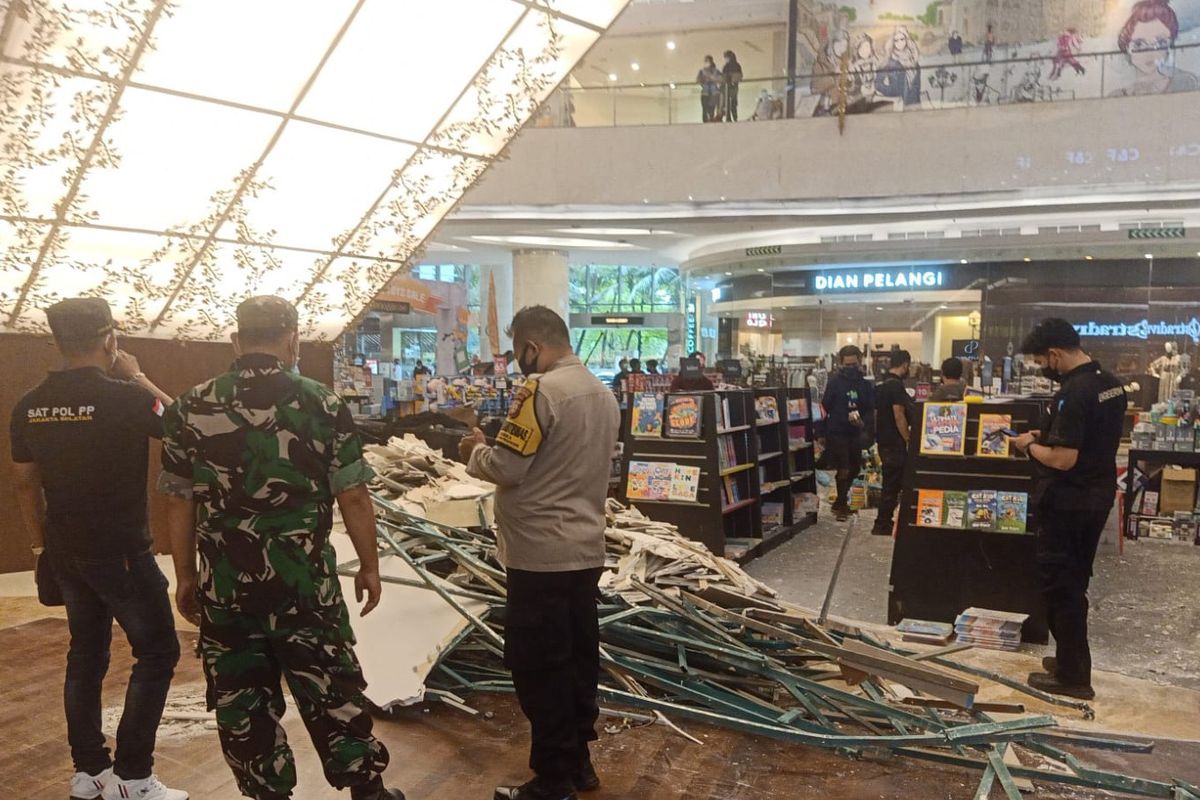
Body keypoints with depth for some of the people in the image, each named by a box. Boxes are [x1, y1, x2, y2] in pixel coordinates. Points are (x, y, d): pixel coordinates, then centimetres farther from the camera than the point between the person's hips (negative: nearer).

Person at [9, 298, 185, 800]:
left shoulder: (29, 407, 3)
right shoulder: (122, 397, -19)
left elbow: (25, 484, 10)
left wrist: (40, 547, 19)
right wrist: (136, 377, 3)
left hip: (66, 552, 7)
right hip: (120, 552, -7)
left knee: (86, 654, 17)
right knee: (157, 651, 3)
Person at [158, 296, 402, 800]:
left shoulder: (190, 409, -1)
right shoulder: (321, 404, -8)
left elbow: (179, 501, 4)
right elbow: (353, 497, -6)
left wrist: (185, 576, 14)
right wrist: (369, 566, 5)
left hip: (225, 587, 2)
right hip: (306, 583, -1)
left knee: (242, 704, 14)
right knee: (332, 694, 12)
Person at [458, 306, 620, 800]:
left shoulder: (541, 389, -17)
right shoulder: (603, 394, 11)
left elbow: (506, 468, -19)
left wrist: (475, 451, 1)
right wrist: (492, 450, 16)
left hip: (542, 554, -9)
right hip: (586, 548, 9)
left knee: (538, 667, 2)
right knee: (578, 658, 16)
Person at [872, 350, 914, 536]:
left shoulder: (882, 385, 12)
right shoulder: (896, 386, -17)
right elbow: (899, 416, -21)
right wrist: (909, 440, -15)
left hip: (883, 441, 10)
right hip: (895, 443, -10)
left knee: (890, 482, 17)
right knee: (892, 484, -3)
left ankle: (885, 521, 24)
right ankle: (882, 525, 1)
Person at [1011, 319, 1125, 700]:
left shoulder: (1073, 393, -24)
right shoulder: (1111, 384, 7)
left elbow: (1063, 459, -26)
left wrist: (1030, 446, -9)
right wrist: (1047, 438, 11)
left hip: (1067, 503, -9)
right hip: (1098, 497, 10)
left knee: (1060, 586, 2)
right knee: (1075, 582, 20)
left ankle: (1072, 676, 10)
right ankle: (1073, 660, 30)